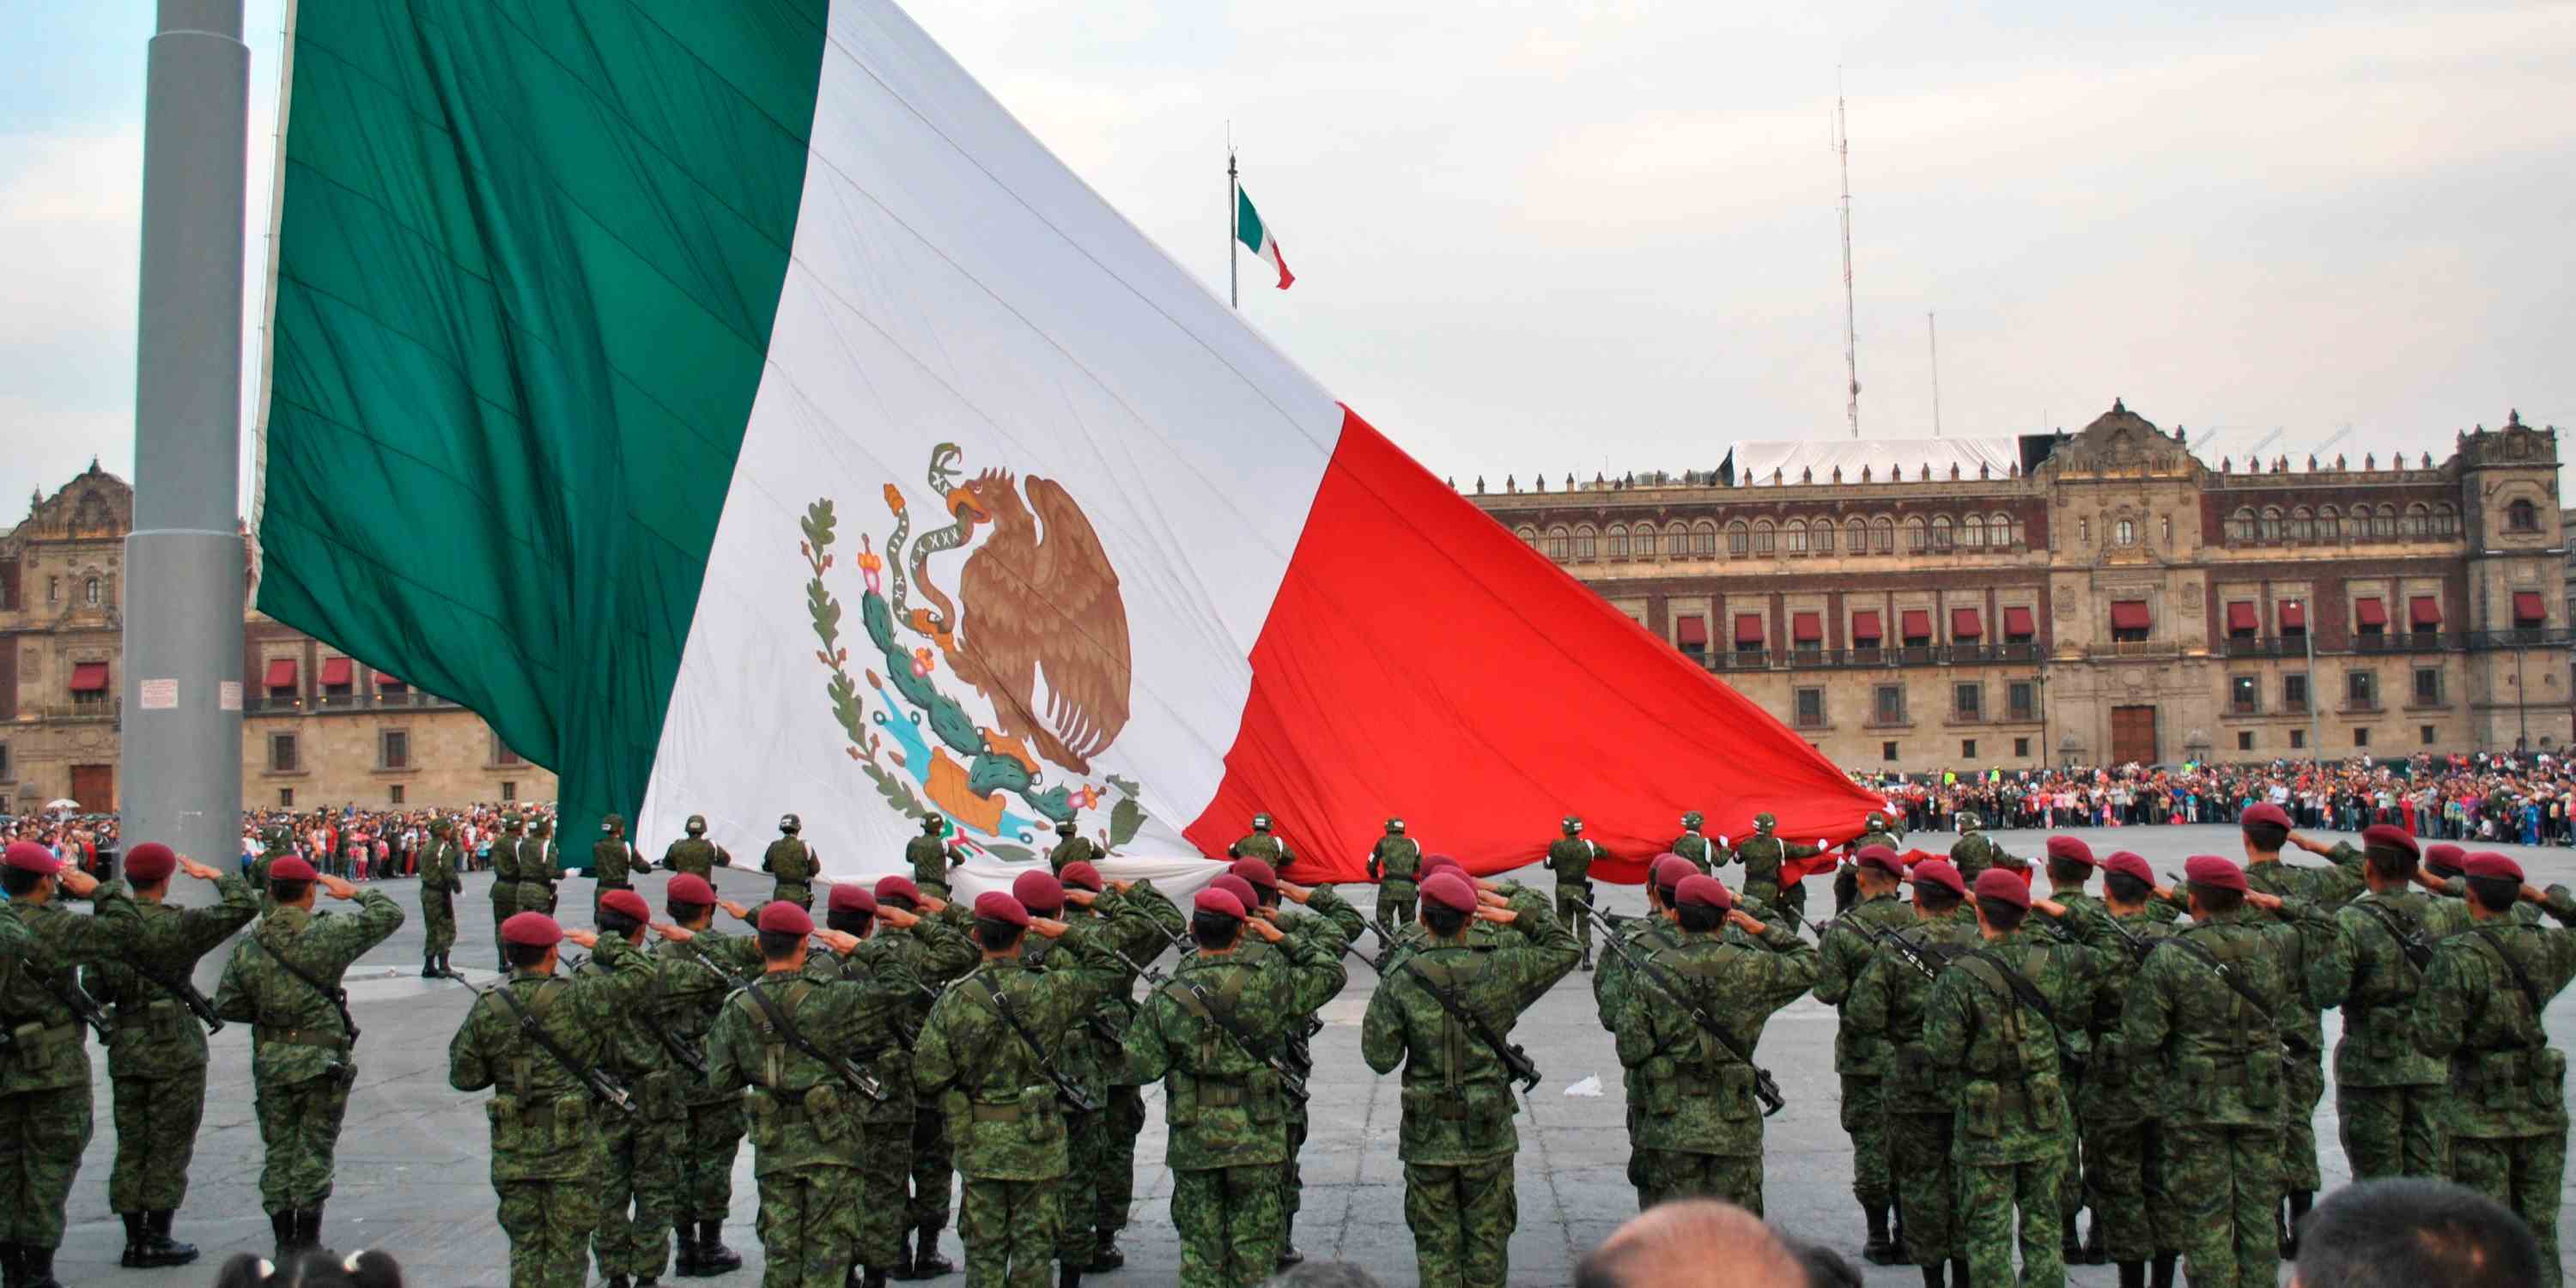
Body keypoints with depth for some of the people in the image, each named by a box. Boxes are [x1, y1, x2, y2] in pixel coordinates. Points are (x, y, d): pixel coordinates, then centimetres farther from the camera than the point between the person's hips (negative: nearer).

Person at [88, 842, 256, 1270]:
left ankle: (134, 1240, 16)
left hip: (125, 1046, 5)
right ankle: (158, 1240, 7)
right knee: (170, 1146, 4)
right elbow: (244, 905, -17)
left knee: (131, 1146, 12)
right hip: (175, 1046, -5)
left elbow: (96, 990, 3)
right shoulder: (178, 926, -15)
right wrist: (212, 875, -3)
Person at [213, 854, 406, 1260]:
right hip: (322, 1060, -3)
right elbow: (389, 915, -7)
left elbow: (226, 1005, 2)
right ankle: (308, 1242, 10)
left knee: (279, 1151, 13)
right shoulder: (326, 935, -13)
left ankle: (284, 1241, 17)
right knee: (315, 1151, 6)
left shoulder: (248, 947, -2)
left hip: (271, 1062, 3)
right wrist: (354, 892, 8)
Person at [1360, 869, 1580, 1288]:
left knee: (1435, 1240, 10)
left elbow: (1381, 1058, -9)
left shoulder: (1400, 981, -10)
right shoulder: (1497, 971, -9)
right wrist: (1519, 911, -1)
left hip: (1427, 1137, 0)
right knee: (1487, 1238, 12)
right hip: (1488, 1134, 0)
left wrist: (1378, 1009, 6)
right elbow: (1566, 949, 4)